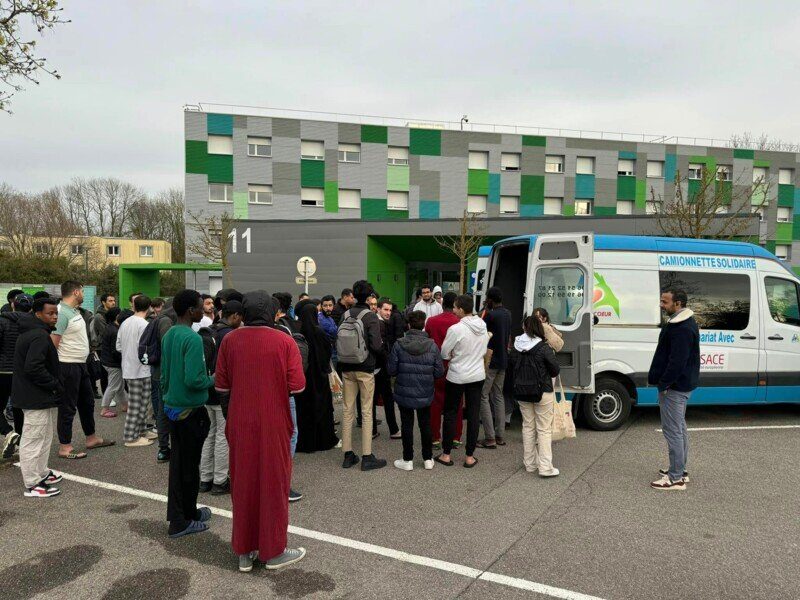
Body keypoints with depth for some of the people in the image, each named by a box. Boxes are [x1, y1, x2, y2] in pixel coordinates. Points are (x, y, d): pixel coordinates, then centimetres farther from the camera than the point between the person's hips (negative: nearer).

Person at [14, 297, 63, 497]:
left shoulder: (30, 333, 14)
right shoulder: (39, 336, -20)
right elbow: (34, 368, -29)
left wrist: (54, 385, 16)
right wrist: (56, 386, -17)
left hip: (34, 396, 11)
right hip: (37, 398, -11)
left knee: (43, 438, 21)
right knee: (34, 440, -2)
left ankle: (41, 473, 33)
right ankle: (32, 485, 6)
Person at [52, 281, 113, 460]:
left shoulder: (74, 311, 13)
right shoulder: (61, 313, -17)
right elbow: (53, 343, -20)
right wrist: (56, 368, -16)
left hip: (81, 364, 10)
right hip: (68, 366, -10)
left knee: (87, 402, 18)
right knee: (68, 407, -1)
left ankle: (91, 438, 31)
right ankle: (65, 448, 9)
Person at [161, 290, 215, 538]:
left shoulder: (168, 335, 6)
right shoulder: (192, 338, -21)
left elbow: (164, 373, 13)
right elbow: (193, 380, -26)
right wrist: (211, 380, -8)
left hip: (172, 407, 8)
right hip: (190, 410, -8)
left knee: (177, 462, 14)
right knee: (189, 466, 6)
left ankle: (177, 518, 24)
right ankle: (187, 517, 20)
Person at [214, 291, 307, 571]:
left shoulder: (229, 340, -3)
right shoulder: (284, 342, -12)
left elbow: (221, 386, 1)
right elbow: (297, 386, -15)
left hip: (239, 425, 3)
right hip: (274, 425, -3)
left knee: (243, 484, 15)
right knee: (273, 484, 10)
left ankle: (245, 551, 25)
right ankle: (273, 551, 21)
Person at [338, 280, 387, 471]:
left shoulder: (345, 315, 1)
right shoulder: (371, 316, -13)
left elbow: (339, 342, 5)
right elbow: (376, 346, -18)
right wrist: (382, 344, 4)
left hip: (347, 369, 5)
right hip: (365, 369, -4)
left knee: (348, 410, 10)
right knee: (367, 412, 3)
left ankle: (348, 455, 17)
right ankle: (367, 457, 7)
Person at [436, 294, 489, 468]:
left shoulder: (456, 329, -20)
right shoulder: (483, 326, -2)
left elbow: (444, 354, -11)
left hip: (457, 376, -4)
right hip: (478, 375, 5)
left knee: (450, 413, 9)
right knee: (473, 415, 9)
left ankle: (446, 454, 16)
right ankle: (470, 457, 15)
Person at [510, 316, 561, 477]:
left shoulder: (516, 347, -3)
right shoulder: (544, 347, -16)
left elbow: (512, 365, 5)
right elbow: (555, 370, -8)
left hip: (522, 392, 4)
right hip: (542, 392, -4)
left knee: (528, 427, 16)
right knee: (544, 429, 3)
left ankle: (530, 464, 22)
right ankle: (545, 467, 2)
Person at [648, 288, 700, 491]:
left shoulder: (682, 328, -22)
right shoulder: (684, 323, 14)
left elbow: (677, 360, -27)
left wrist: (664, 384, -20)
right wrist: (664, 381, 19)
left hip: (674, 387, -11)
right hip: (682, 385, 11)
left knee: (672, 430, -6)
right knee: (679, 428, 19)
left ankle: (676, 478, 0)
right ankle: (680, 470, 31)